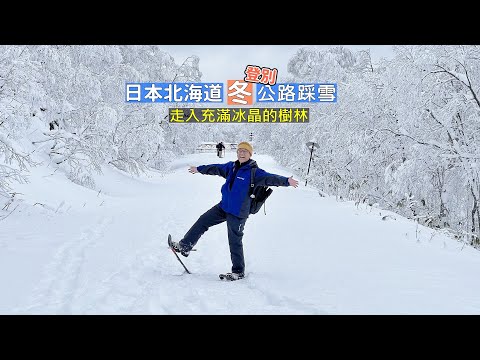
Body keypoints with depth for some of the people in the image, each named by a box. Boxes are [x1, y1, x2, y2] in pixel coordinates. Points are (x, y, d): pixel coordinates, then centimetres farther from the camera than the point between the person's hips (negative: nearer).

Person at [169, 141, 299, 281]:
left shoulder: (254, 172, -14)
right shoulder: (231, 167, 6)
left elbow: (269, 178, -27)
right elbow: (216, 168, 21)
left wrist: (286, 181, -44)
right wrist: (199, 169, 32)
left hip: (238, 213, -7)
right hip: (224, 207, 7)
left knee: (235, 241, -3)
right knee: (203, 221, 10)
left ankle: (239, 271, 11)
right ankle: (185, 246, 23)